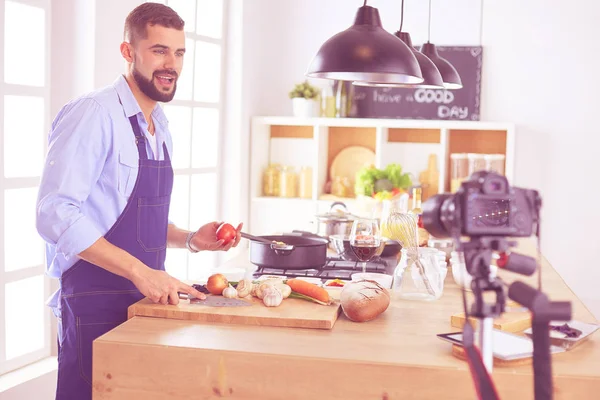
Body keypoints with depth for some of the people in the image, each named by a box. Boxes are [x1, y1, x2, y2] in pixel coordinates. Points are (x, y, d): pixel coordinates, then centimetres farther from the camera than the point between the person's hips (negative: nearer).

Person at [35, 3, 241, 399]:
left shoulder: (159, 128, 13)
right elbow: (55, 215, -22)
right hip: (96, 305, -8)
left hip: (146, 298, 8)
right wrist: (140, 271, -24)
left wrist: (192, 240, 4)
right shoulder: (93, 114, -14)